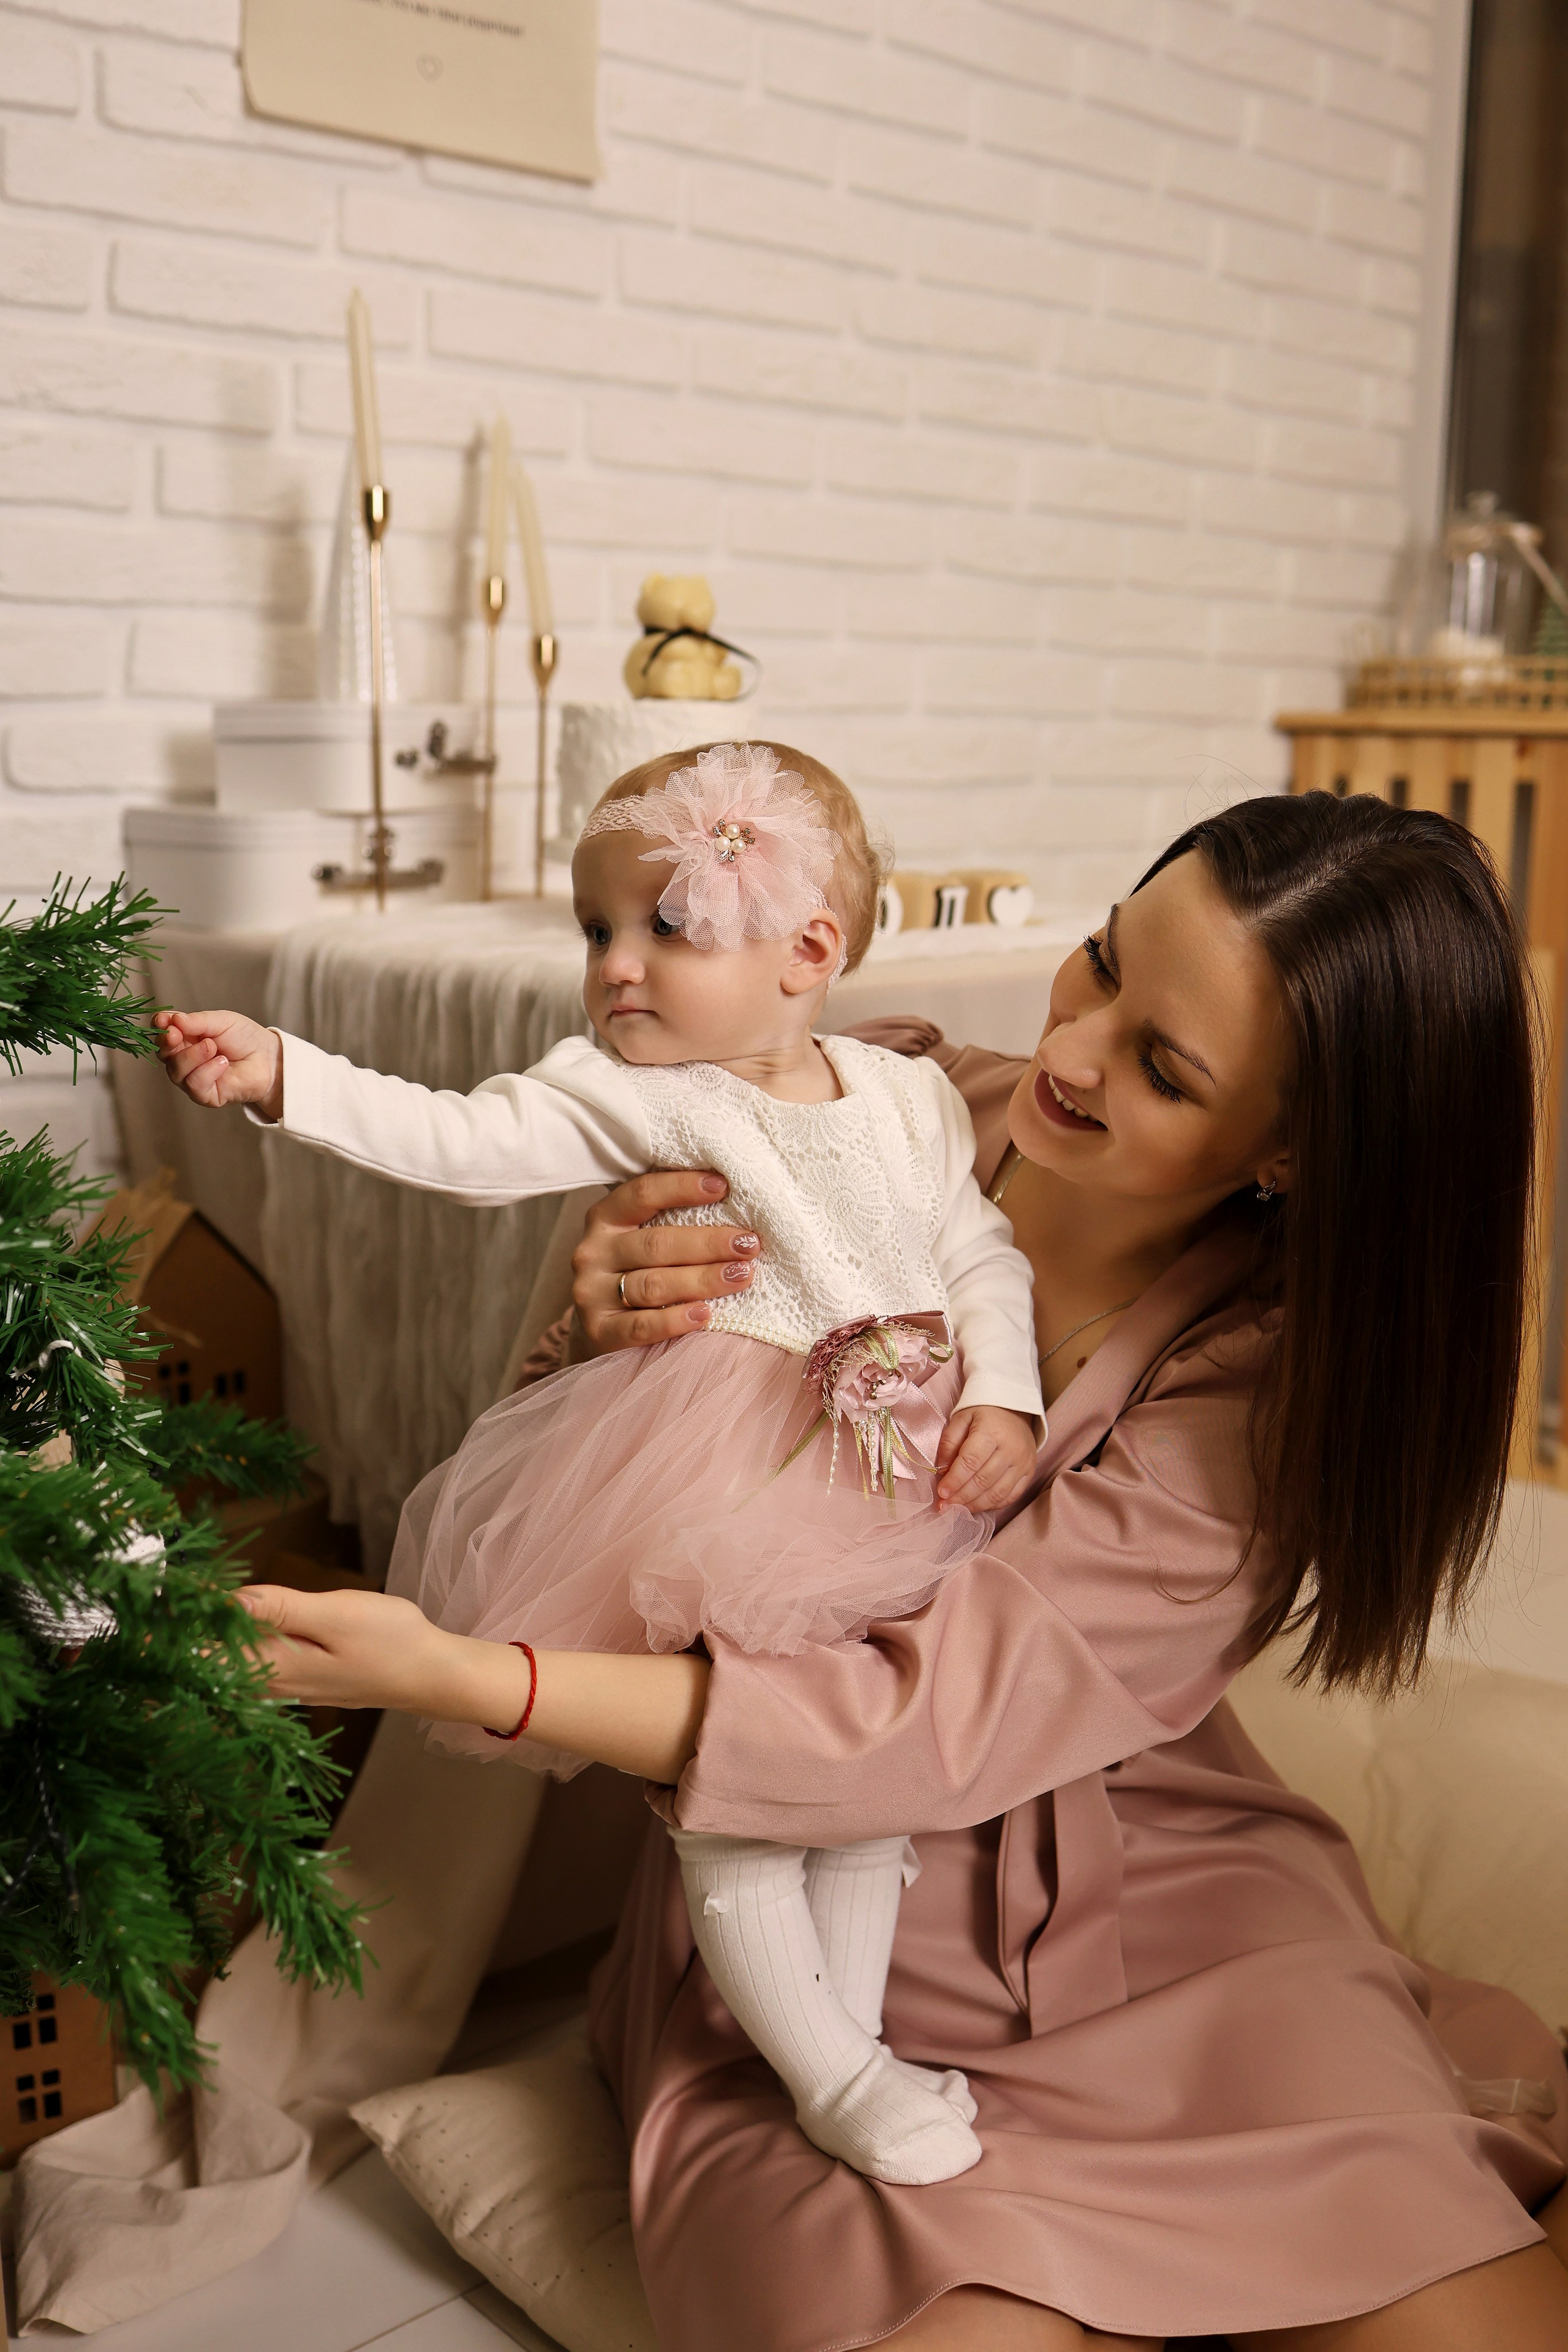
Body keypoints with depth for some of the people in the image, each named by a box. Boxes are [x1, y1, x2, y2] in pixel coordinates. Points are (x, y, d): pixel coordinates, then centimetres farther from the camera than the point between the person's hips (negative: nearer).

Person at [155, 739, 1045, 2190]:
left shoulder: (908, 1096, 6)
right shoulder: (633, 1096, -4)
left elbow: (985, 1255, 9)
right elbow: (459, 1142, -14)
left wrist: (1006, 1400, -5)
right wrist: (279, 1074, -24)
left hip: (903, 1475, 4)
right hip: (722, 1489, -3)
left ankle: (852, 2029, 29)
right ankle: (826, 2069, 16)